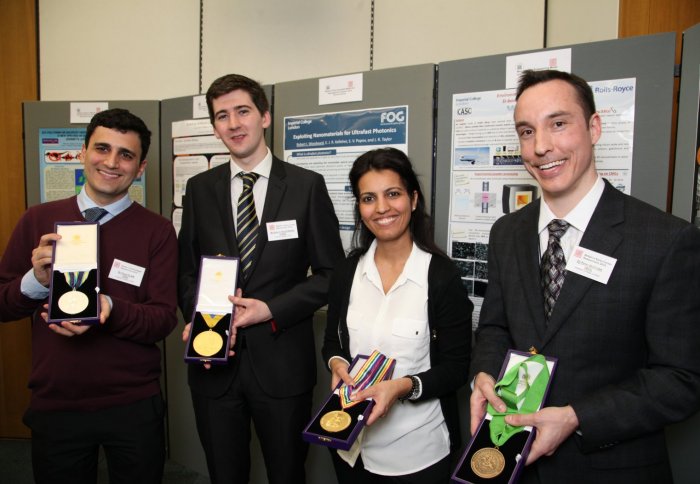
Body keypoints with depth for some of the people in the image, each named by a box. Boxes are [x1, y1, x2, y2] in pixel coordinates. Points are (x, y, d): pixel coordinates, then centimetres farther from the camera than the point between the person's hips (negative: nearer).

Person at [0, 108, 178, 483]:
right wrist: (37, 280, -16)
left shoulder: (158, 232, -6)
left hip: (134, 408, -1)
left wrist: (109, 309, -28)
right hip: (53, 407, 2)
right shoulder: (38, 221, 1)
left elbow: (164, 319, -10)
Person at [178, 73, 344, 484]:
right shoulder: (200, 189, 5)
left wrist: (272, 310, -15)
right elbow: (187, 269, 9)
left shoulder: (307, 186, -5)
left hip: (282, 362, -2)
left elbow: (330, 273, -4)